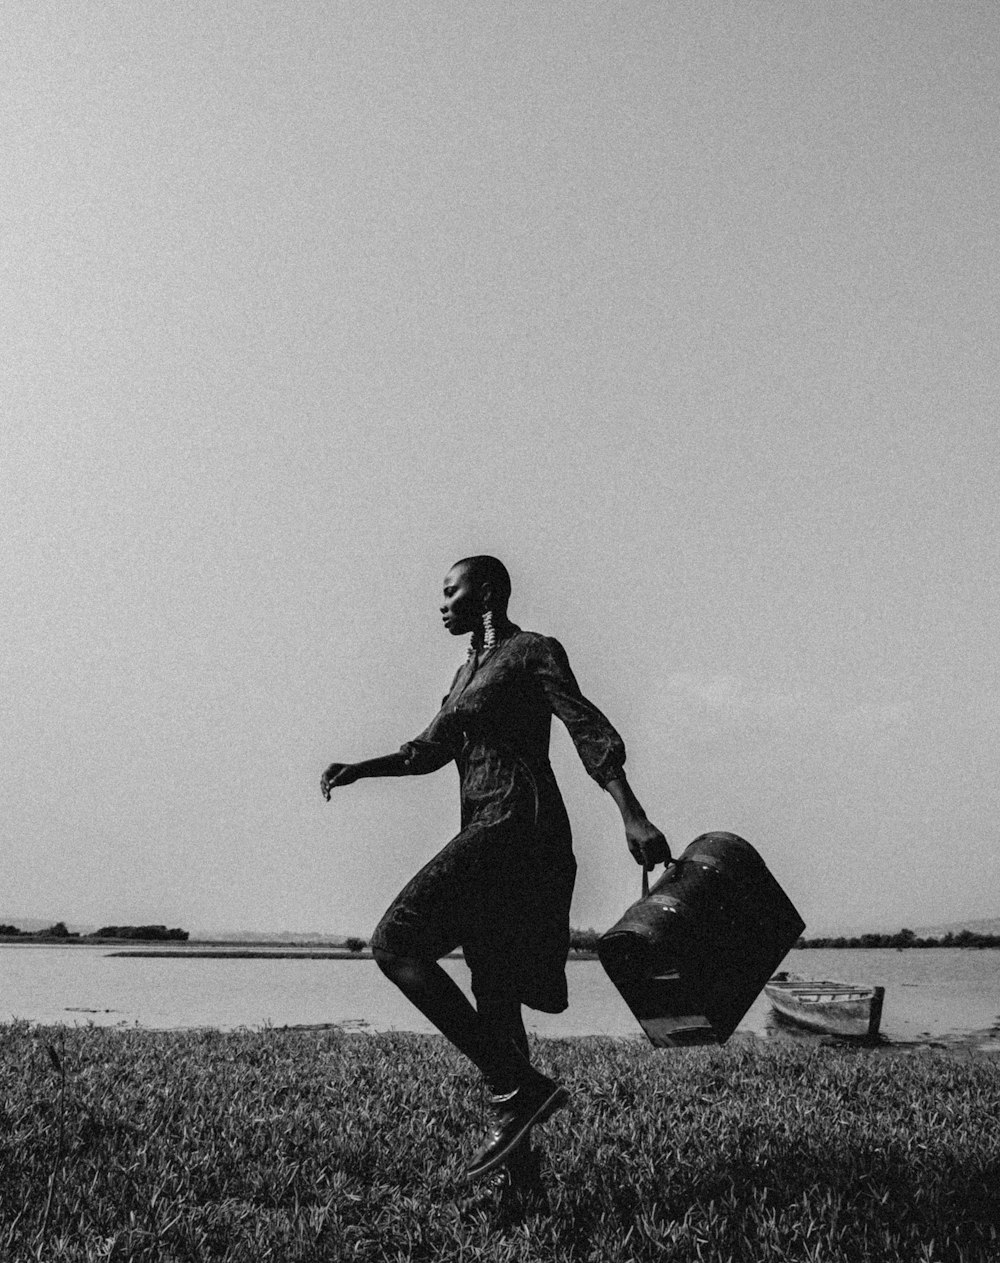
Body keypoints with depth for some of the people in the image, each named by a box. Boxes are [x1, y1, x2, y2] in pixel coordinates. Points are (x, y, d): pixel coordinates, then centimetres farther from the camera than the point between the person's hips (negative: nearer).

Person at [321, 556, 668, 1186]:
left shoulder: (533, 652, -2)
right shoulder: (469, 672, 23)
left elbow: (592, 733, -12)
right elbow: (430, 748, 24)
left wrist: (634, 818, -21)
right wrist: (358, 769, 12)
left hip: (518, 822, -9)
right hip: (487, 832, 9)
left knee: (396, 944, -17)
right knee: (493, 997, 9)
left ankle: (519, 1086, -17)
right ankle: (513, 1136, 15)